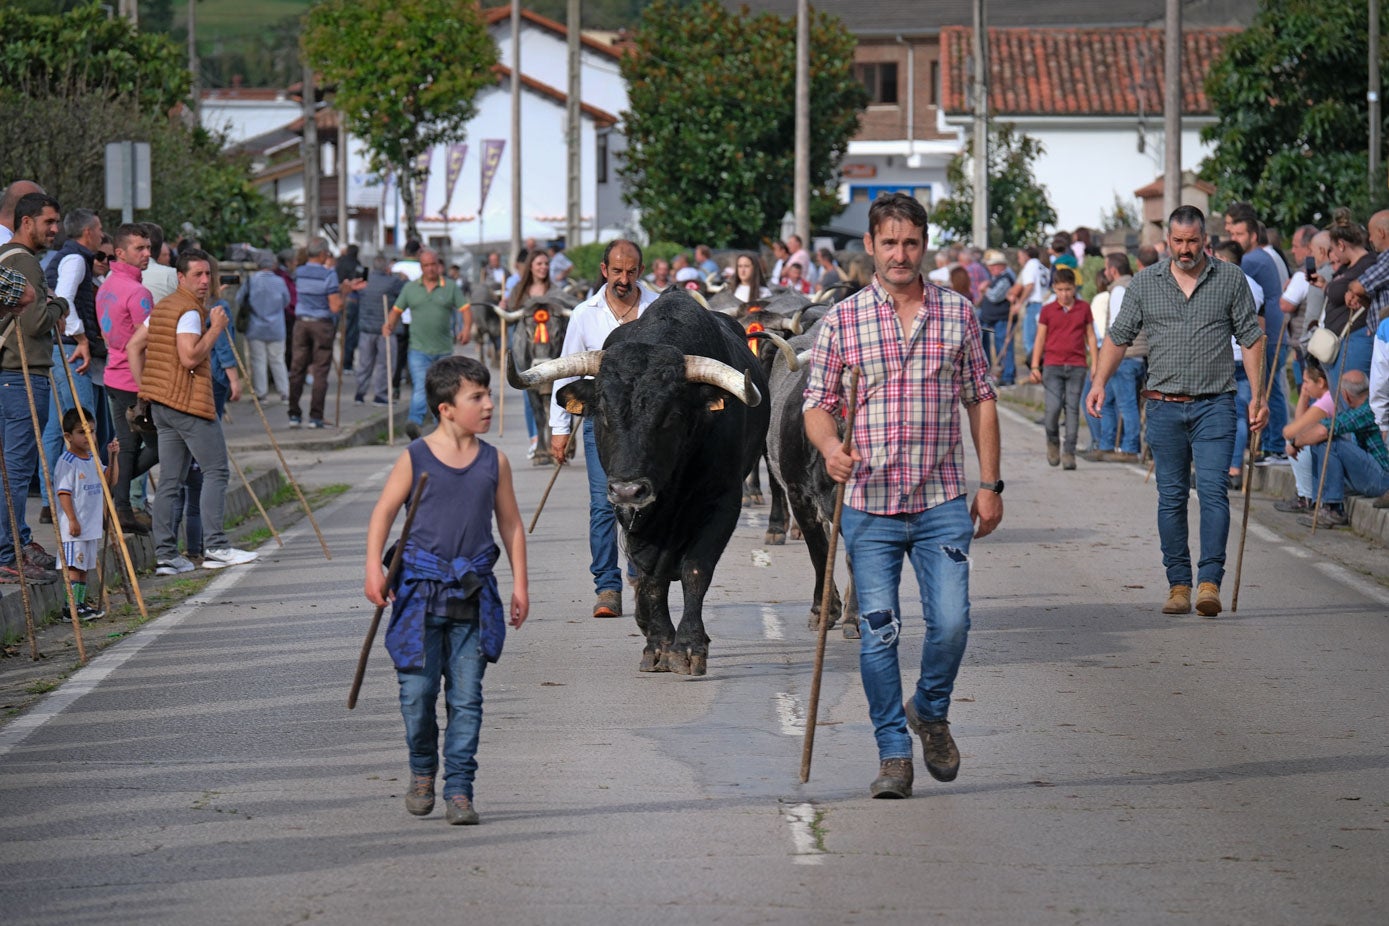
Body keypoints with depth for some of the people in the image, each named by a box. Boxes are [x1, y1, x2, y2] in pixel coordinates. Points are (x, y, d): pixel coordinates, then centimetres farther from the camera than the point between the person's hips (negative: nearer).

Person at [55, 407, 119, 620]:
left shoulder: (93, 460, 12)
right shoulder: (66, 462, -13)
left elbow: (109, 479, 22)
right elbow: (64, 493, -17)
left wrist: (113, 457, 8)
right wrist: (72, 520, -22)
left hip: (92, 525, 9)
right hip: (74, 527, -8)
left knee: (85, 565, 13)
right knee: (74, 566, -10)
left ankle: (81, 604, 20)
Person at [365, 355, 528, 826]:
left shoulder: (494, 462, 5)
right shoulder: (415, 458, -3)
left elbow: (510, 523, 14)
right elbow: (383, 512, 1)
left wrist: (519, 582, 11)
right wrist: (374, 568, -9)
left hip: (473, 594, 2)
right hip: (421, 590, -2)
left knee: (466, 697, -1)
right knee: (417, 690, -1)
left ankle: (458, 789, 4)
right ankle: (422, 770, 23)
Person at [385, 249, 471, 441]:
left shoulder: (451, 287, 7)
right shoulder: (410, 288, 9)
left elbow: (465, 309, 3)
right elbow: (397, 310, 13)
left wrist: (467, 328, -16)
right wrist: (389, 324, -7)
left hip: (444, 350, 1)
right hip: (419, 349, -1)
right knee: (420, 387, -19)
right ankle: (415, 422, -33)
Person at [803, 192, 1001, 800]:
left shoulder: (957, 315, 6)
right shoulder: (842, 320, 2)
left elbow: (980, 401, 12)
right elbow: (818, 403, 4)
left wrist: (990, 484, 8)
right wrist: (830, 447, -17)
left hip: (942, 501, 1)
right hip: (870, 504, -1)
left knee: (950, 622, -7)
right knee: (878, 631, -2)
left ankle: (930, 711, 22)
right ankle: (893, 754, 9)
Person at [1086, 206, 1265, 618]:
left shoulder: (1230, 279, 4)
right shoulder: (1144, 283, 7)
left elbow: (1250, 337, 6)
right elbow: (1119, 336, 9)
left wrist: (1257, 394, -1)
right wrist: (1099, 382, -3)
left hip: (1215, 405, -2)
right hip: (1164, 406, 2)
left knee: (1213, 490, -13)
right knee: (1171, 497, 4)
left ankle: (1210, 582, -17)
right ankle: (1178, 584, 10)